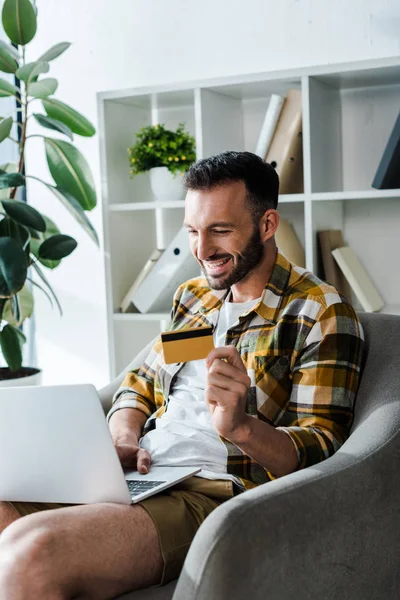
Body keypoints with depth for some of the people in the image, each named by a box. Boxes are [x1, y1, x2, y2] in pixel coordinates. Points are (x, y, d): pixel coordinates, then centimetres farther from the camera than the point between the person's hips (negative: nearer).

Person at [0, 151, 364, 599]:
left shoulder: (320, 315, -1)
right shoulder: (192, 297, 20)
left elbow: (319, 451, -6)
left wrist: (241, 426, -27)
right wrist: (124, 441, 1)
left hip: (215, 494, -7)